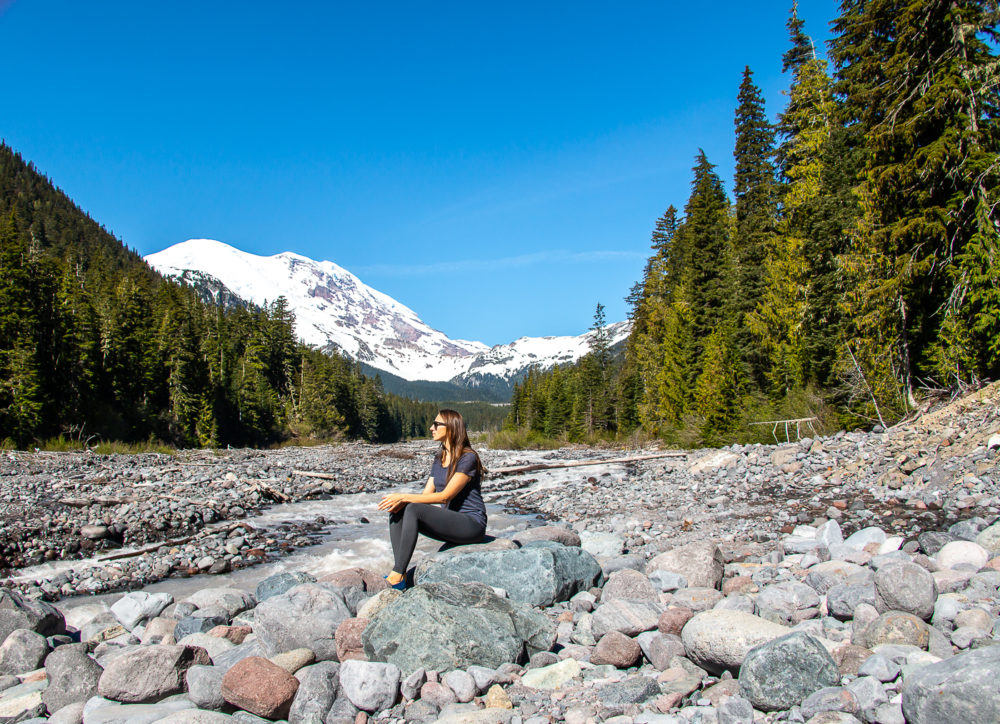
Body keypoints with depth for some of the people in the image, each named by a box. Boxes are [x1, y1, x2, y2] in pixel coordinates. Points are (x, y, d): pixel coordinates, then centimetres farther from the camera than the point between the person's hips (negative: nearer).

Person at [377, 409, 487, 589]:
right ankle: (399, 571, -18)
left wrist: (404, 497, -21)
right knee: (396, 511, -10)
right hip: (448, 522, 8)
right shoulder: (439, 458, 14)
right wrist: (400, 500, -13)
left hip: (472, 523, -8)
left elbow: (445, 496, -20)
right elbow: (427, 493, 8)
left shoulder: (468, 458, -13)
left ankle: (397, 577, -27)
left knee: (414, 509, -28)